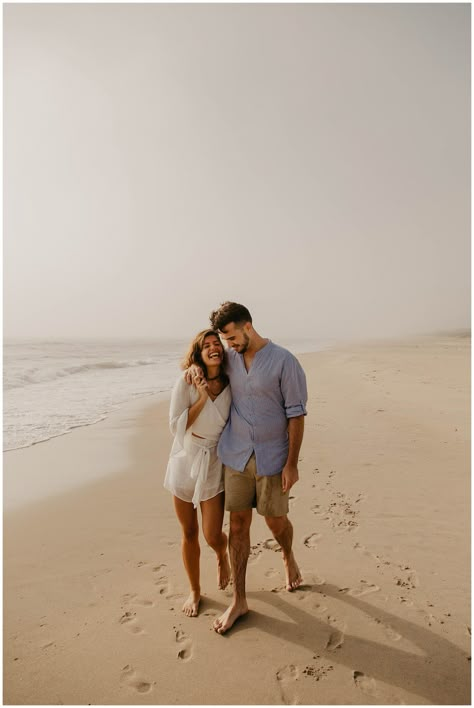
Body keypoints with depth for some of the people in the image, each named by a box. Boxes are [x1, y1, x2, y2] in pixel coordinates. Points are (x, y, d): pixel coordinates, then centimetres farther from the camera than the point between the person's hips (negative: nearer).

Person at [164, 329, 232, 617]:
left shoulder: (231, 385, -6)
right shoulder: (186, 383, -12)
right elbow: (176, 426, -14)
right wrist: (202, 398, -22)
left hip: (214, 466, 1)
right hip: (185, 463, 0)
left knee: (212, 535, -2)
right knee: (189, 534, 12)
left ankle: (223, 556, 37)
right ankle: (195, 591, 35)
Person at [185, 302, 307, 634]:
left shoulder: (283, 361, -13)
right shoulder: (230, 357, 1)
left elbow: (296, 414, -11)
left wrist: (292, 463, -12)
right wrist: (194, 365, -3)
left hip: (272, 458, -3)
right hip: (236, 457, 4)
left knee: (276, 521, 12)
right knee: (239, 524, 8)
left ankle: (289, 557, 47)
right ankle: (239, 600, 22)